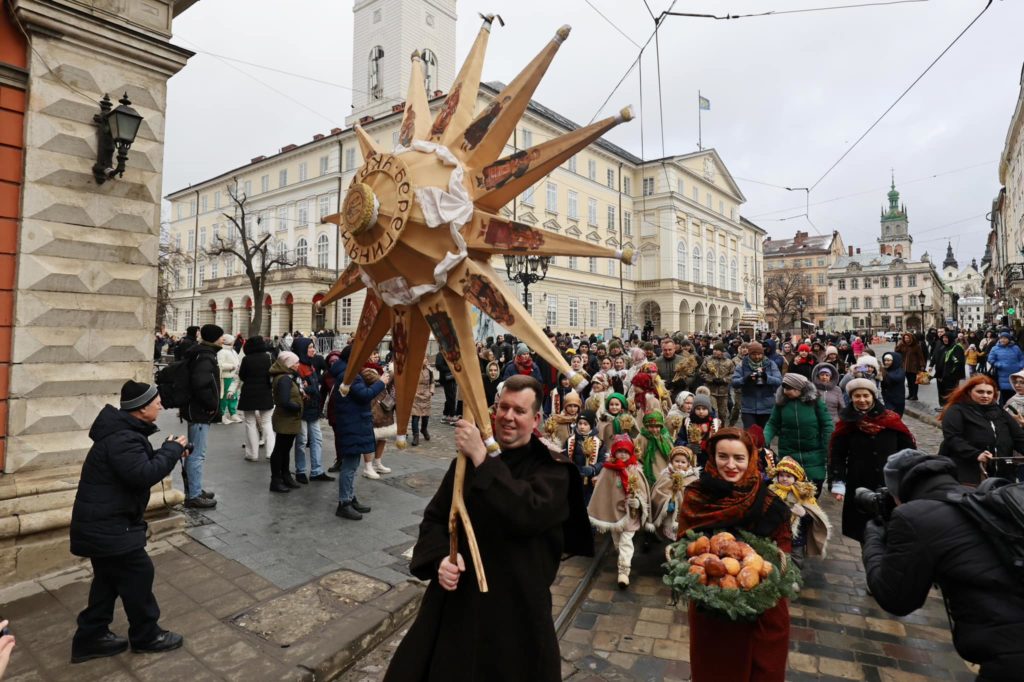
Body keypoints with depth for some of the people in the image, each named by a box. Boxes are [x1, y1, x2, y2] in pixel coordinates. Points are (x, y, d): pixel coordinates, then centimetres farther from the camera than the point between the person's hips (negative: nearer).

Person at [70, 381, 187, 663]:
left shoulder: (124, 430, 7)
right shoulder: (121, 438, -28)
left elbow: (140, 464, 15)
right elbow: (144, 474, -35)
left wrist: (170, 452, 0)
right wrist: (172, 449, -23)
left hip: (103, 521, 11)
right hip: (107, 524, -11)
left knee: (109, 577, 20)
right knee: (138, 574, 2)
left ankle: (90, 638, 32)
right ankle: (146, 636, 18)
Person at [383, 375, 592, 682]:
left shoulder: (551, 469, -12)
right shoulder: (468, 456, 1)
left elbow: (527, 515, -31)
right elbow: (434, 517, 3)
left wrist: (482, 459, -30)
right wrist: (441, 557, -16)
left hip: (516, 604, -3)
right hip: (456, 596, 4)